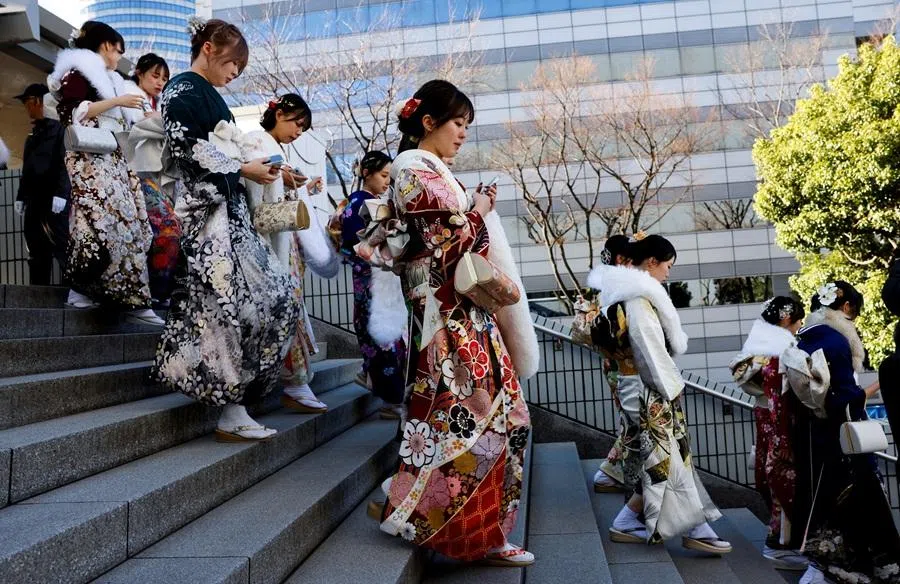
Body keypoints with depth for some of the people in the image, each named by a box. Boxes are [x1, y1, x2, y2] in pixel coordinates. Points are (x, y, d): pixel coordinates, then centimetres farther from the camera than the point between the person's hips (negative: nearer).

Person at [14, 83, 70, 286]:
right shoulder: (32, 135, 23)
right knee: (37, 254, 5)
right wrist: (21, 197, 17)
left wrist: (60, 193, -19)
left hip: (53, 200, -7)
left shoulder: (58, 126, 0)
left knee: (62, 249, -11)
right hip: (34, 201, 7)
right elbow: (27, 169, 22)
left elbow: (65, 162, -11)